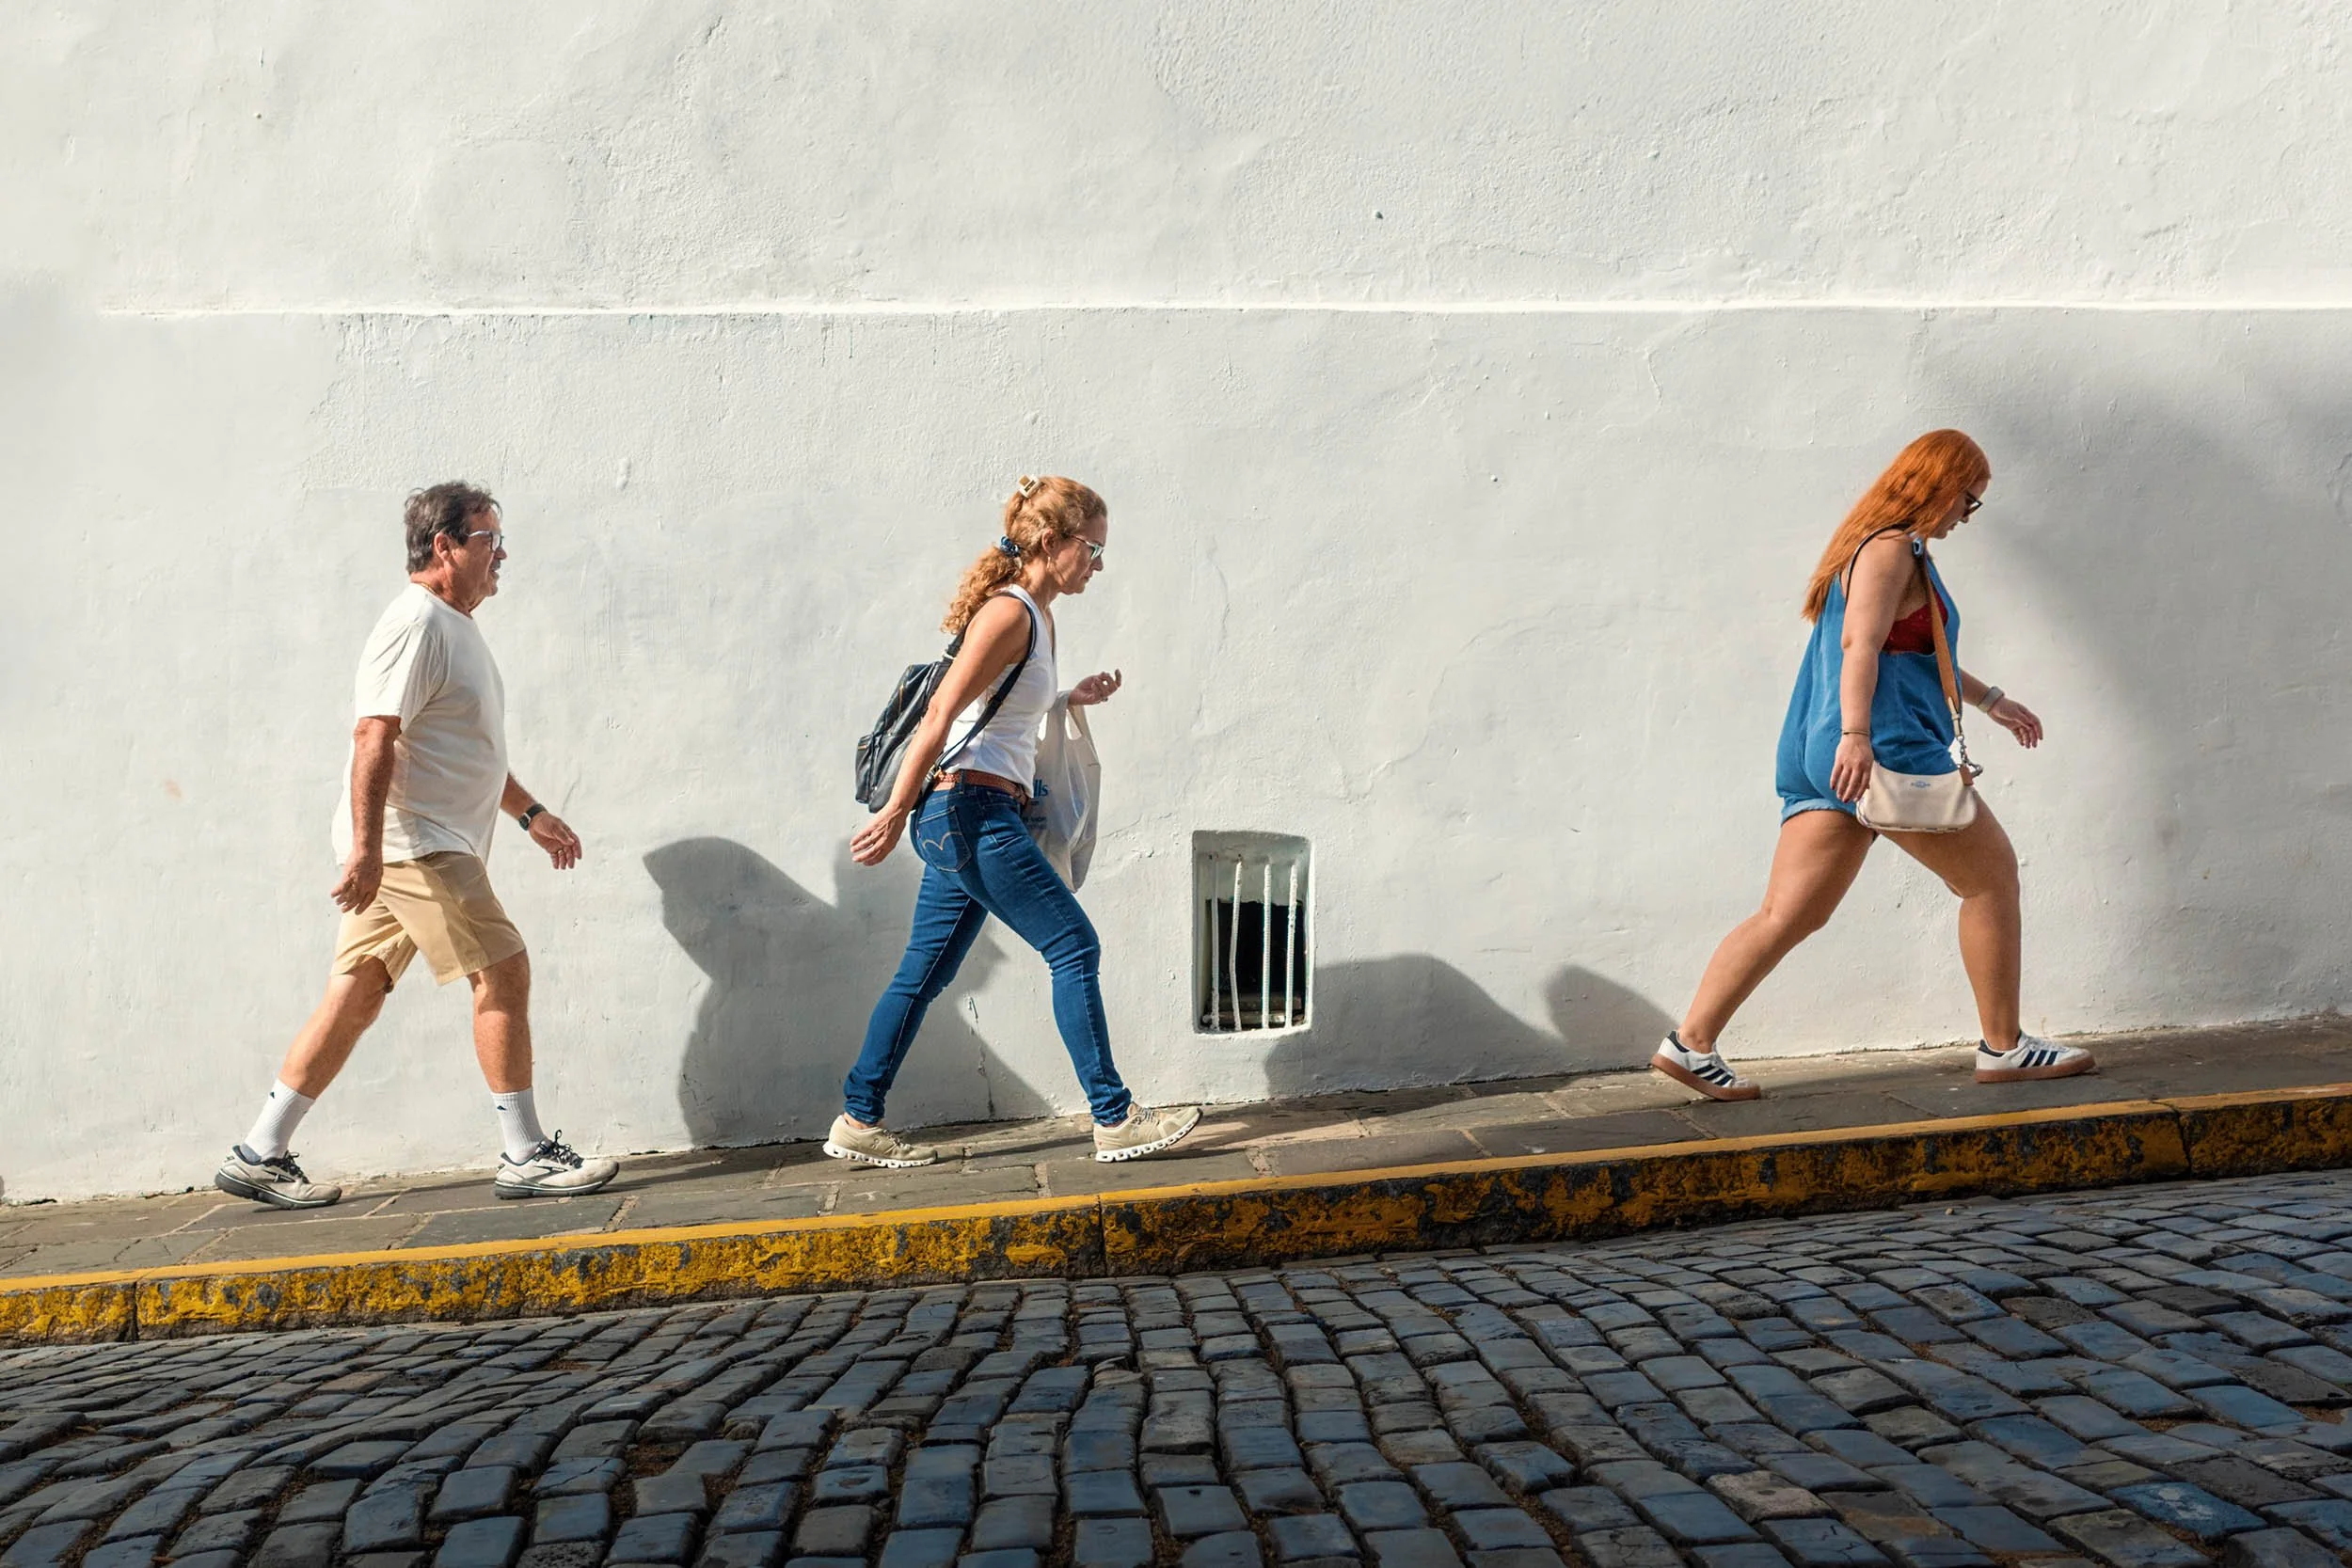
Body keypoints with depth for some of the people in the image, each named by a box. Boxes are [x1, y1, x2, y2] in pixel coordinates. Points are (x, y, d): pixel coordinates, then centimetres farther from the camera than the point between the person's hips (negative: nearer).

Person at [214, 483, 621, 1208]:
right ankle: (525, 1156, -2)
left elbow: (468, 751, 28)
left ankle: (260, 1155, 18)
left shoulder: (456, 627, 20)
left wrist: (531, 813, 27)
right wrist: (365, 847, -27)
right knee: (504, 972, -9)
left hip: (428, 847, 10)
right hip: (408, 843, -10)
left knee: (353, 1000, 11)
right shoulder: (416, 623, -12)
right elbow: (374, 739, -21)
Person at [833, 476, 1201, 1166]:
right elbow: (941, 714, -18)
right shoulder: (1009, 613, -13)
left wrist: (1072, 698, 14)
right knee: (1076, 948, -4)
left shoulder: (1037, 617, 16)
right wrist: (895, 812, -20)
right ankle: (1115, 1119, 3)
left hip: (965, 822, 10)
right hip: (971, 810, -10)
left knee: (924, 973, 13)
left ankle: (858, 1121, 21)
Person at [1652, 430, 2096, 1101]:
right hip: (1887, 746, -10)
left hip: (1821, 756, 10)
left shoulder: (1891, 549, 26)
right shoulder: (1891, 549, -6)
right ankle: (2003, 1046, 14)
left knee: (1788, 915, 3)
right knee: (1992, 875, 6)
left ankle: (1690, 1042, -4)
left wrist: (1989, 699, 43)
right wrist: (1856, 734, -33)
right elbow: (1861, 643, -21)